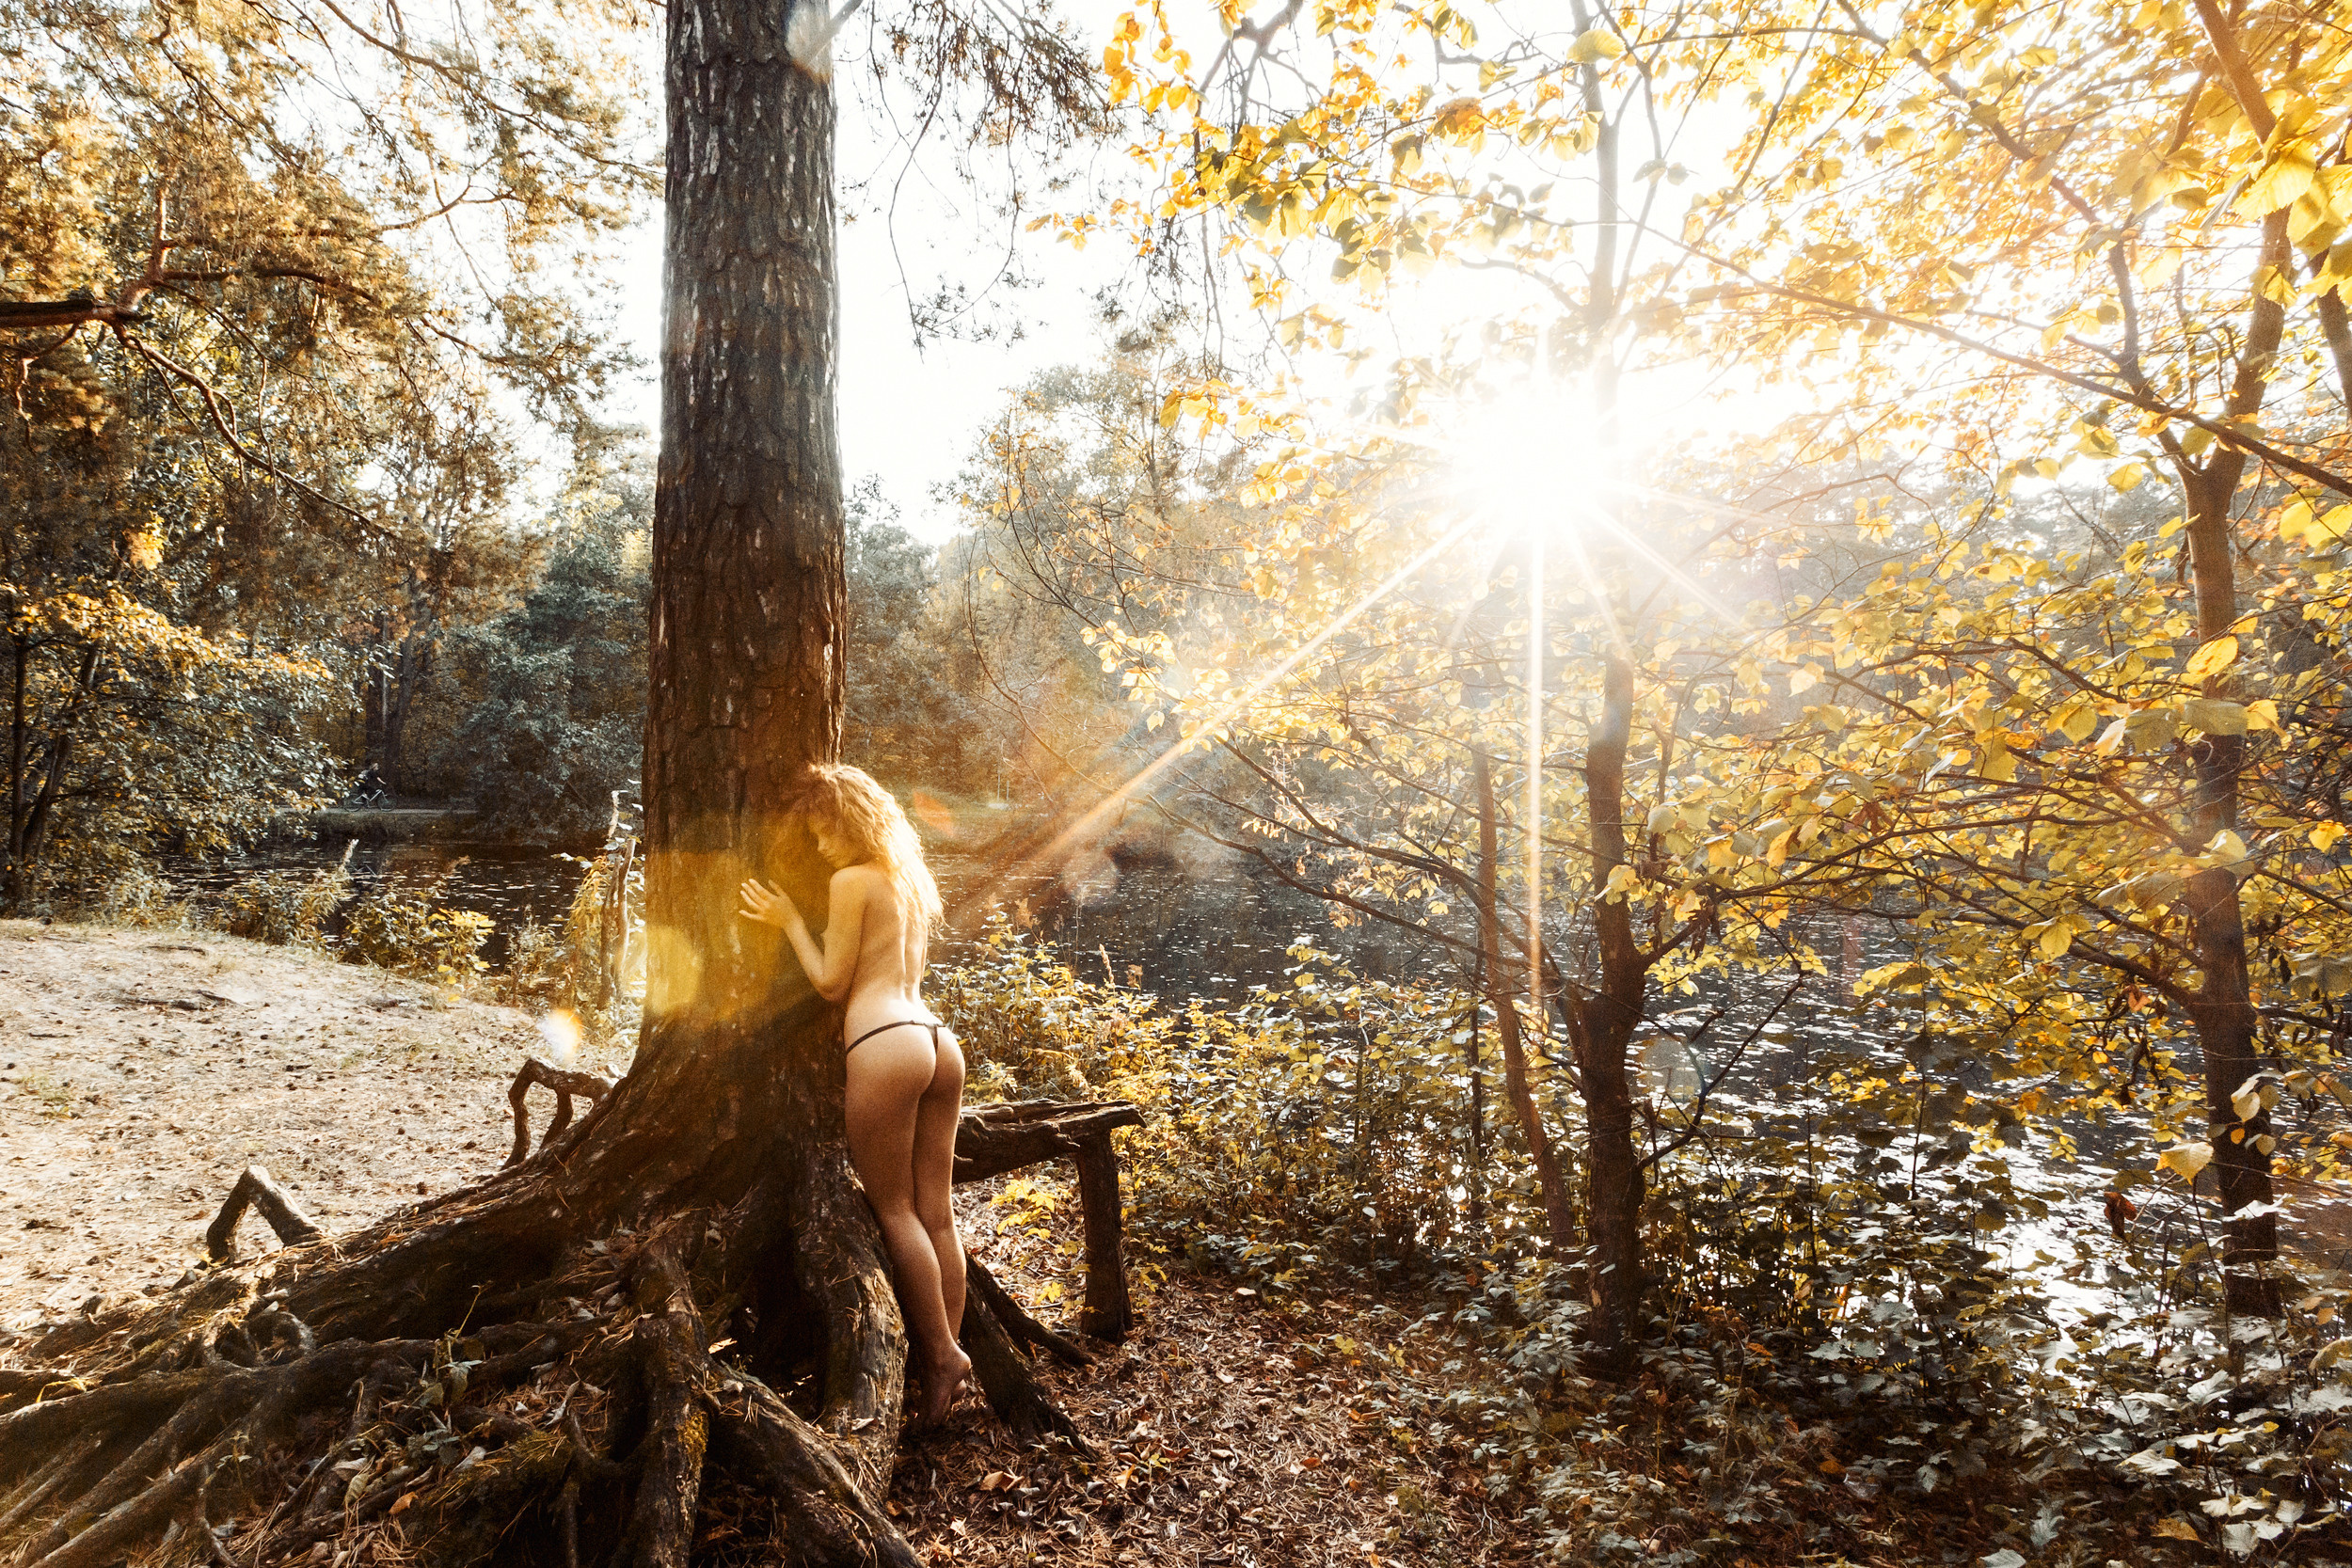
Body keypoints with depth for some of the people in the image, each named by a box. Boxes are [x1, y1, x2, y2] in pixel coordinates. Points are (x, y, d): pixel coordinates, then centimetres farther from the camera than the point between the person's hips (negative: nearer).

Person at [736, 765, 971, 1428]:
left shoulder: (851, 881, -5)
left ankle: (941, 1356, 4)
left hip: (884, 1045, -8)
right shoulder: (911, 880, 18)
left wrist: (788, 920, 6)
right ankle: (948, 1352, 17)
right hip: (937, 1038, 8)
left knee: (895, 1211, 2)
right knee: (936, 1213, 11)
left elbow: (831, 982, -2)